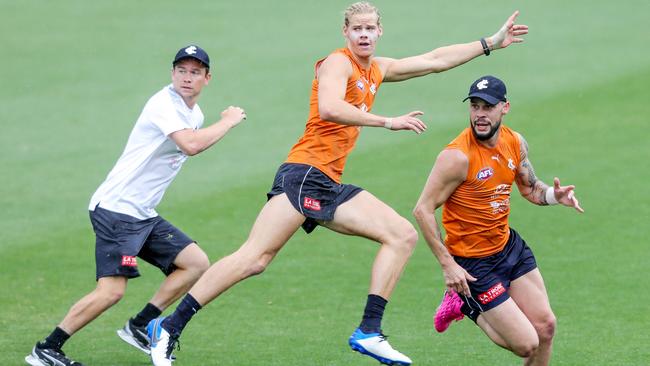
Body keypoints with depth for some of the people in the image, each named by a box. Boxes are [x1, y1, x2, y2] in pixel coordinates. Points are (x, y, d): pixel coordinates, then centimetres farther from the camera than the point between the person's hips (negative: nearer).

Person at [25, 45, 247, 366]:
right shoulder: (164, 104, -15)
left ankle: (139, 327, 10)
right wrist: (228, 121, -17)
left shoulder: (195, 114, 15)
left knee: (196, 263, 5)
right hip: (116, 209, -10)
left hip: (144, 215, 10)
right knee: (111, 290, -19)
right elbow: (190, 145, -29)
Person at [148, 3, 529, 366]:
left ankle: (369, 332, -5)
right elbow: (329, 108, -26)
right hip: (304, 175, -9)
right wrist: (388, 122, -25)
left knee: (403, 235, 1)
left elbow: (435, 60, 30)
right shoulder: (338, 63, -5)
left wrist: (492, 43, 32)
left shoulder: (376, 70, 20)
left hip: (331, 186, 9)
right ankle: (169, 329, -15)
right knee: (254, 258, -17)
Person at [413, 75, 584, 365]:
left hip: (509, 244, 7)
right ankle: (464, 305, 17)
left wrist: (554, 195, -8)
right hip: (473, 262, -7)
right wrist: (447, 265, -22)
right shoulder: (458, 156, -25)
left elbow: (529, 187, 15)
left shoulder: (515, 143, -2)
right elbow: (423, 210, -20)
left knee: (545, 326, 6)